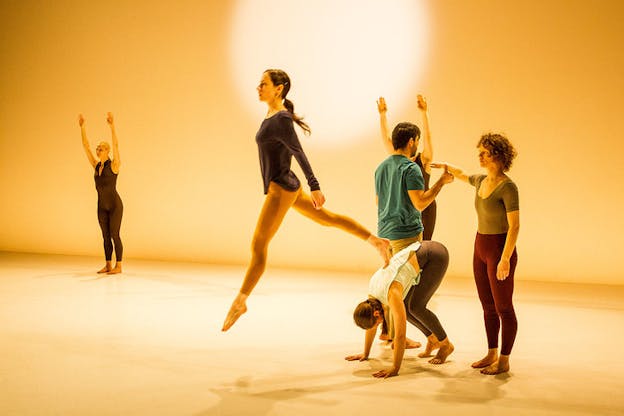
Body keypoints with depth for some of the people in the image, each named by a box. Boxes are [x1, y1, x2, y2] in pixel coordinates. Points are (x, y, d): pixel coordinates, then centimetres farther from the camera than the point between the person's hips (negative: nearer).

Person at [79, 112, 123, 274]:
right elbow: (86, 147, 6)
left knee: (114, 235, -5)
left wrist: (112, 125, -32)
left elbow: (116, 145, -24)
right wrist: (82, 127, 1)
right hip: (102, 206, 7)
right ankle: (108, 265, 17)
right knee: (106, 236, 9)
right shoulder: (96, 166, 6)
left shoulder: (114, 165, -10)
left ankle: (118, 266, 3)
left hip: (115, 205, -7)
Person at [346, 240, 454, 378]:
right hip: (419, 253, 8)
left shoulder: (392, 294, -29)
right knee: (404, 307, 1)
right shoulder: (372, 294, -5)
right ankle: (433, 340, 17)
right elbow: (372, 326, 10)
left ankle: (446, 344, 4)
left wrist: (395, 369, -27)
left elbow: (400, 335, -30)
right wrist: (365, 354, 17)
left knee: (415, 307, -13)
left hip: (436, 255, -8)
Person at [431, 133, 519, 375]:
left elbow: (514, 226, -22)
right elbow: (462, 176, 31)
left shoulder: (508, 187, -18)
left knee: (503, 307, 1)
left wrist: (505, 259, -26)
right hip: (481, 248, 8)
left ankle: (504, 360, 11)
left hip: (500, 250, -8)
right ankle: (492, 354, 25)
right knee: (488, 306, 14)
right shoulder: (481, 181, 6)